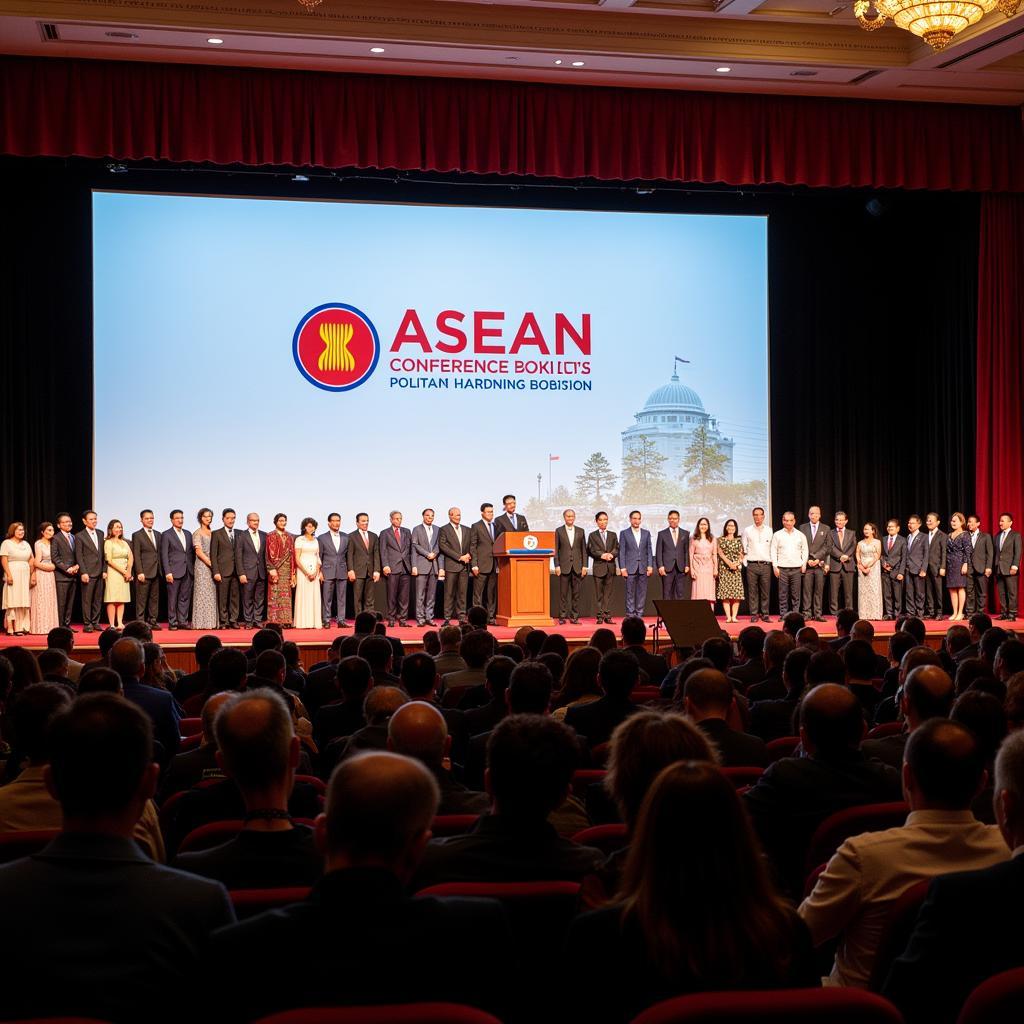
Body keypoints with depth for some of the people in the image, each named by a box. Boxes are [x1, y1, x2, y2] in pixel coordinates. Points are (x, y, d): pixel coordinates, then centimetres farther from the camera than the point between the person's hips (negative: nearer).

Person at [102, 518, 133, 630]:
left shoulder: (124, 543, 17)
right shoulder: (108, 542, -2)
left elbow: (130, 558, 11)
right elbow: (109, 560, -9)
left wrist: (129, 572, -6)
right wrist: (123, 571, -12)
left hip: (125, 574, 6)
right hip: (113, 573, -6)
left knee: (122, 600, 3)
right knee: (112, 600, -8)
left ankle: (120, 623, 3)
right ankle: (112, 625, -9)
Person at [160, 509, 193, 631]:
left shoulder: (188, 534, 15)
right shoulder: (166, 535, -1)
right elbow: (164, 555, -6)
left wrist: (193, 568, 7)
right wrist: (167, 572, -13)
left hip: (187, 571, 5)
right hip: (174, 571, -5)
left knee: (185, 598, 6)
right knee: (173, 598, -1)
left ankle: (183, 621, 11)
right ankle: (172, 622, 3)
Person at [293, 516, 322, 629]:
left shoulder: (315, 540, 14)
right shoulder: (299, 540, -2)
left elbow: (318, 558, 14)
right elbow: (297, 559, -6)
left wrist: (316, 572, -2)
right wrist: (306, 573, -12)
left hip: (314, 572, 5)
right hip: (302, 571, -5)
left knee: (315, 596, 2)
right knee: (303, 596, -6)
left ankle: (314, 622, 5)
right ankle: (303, 623, -4)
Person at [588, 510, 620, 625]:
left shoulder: (613, 535, 14)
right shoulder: (592, 536, 7)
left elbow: (617, 549, 6)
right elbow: (591, 550, -2)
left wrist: (611, 554, -14)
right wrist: (602, 555, -16)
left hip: (610, 567, 2)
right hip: (598, 566, -2)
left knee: (608, 592, 2)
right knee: (599, 593, -2)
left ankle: (607, 615, 2)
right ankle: (600, 616, 0)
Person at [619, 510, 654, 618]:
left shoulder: (646, 533, 12)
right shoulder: (624, 533, 5)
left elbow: (649, 550, 10)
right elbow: (621, 552, 1)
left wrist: (650, 565, 1)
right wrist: (622, 567, -6)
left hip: (643, 568, 2)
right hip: (630, 568, -2)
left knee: (642, 593, 2)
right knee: (630, 593, -2)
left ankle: (639, 615, 7)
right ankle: (630, 616, 0)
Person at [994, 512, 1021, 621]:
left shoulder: (1016, 535, 0)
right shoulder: (997, 536, 17)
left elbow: (1018, 552, -7)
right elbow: (995, 552, 14)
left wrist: (1014, 566, -15)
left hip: (1010, 569, -5)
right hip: (998, 569, 6)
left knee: (1011, 593, -4)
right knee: (1001, 593, 5)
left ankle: (1012, 614, -3)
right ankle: (1003, 613, 8)